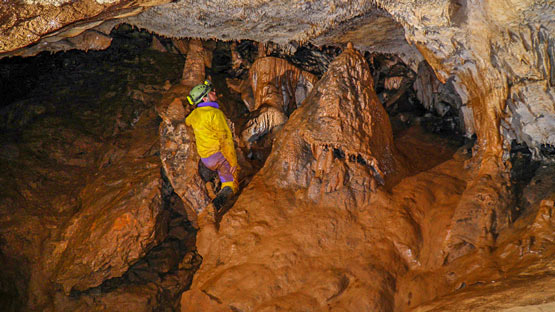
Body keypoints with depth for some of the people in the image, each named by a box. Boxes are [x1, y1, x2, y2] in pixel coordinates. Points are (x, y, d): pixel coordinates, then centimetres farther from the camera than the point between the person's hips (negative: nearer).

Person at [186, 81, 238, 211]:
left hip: (205, 158, 8)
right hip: (219, 155, -8)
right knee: (231, 183, -1)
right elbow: (225, 138, -21)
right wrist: (233, 161, -17)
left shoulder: (194, 114, 5)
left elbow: (187, 121, 31)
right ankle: (222, 196, -27)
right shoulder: (215, 113, -19)